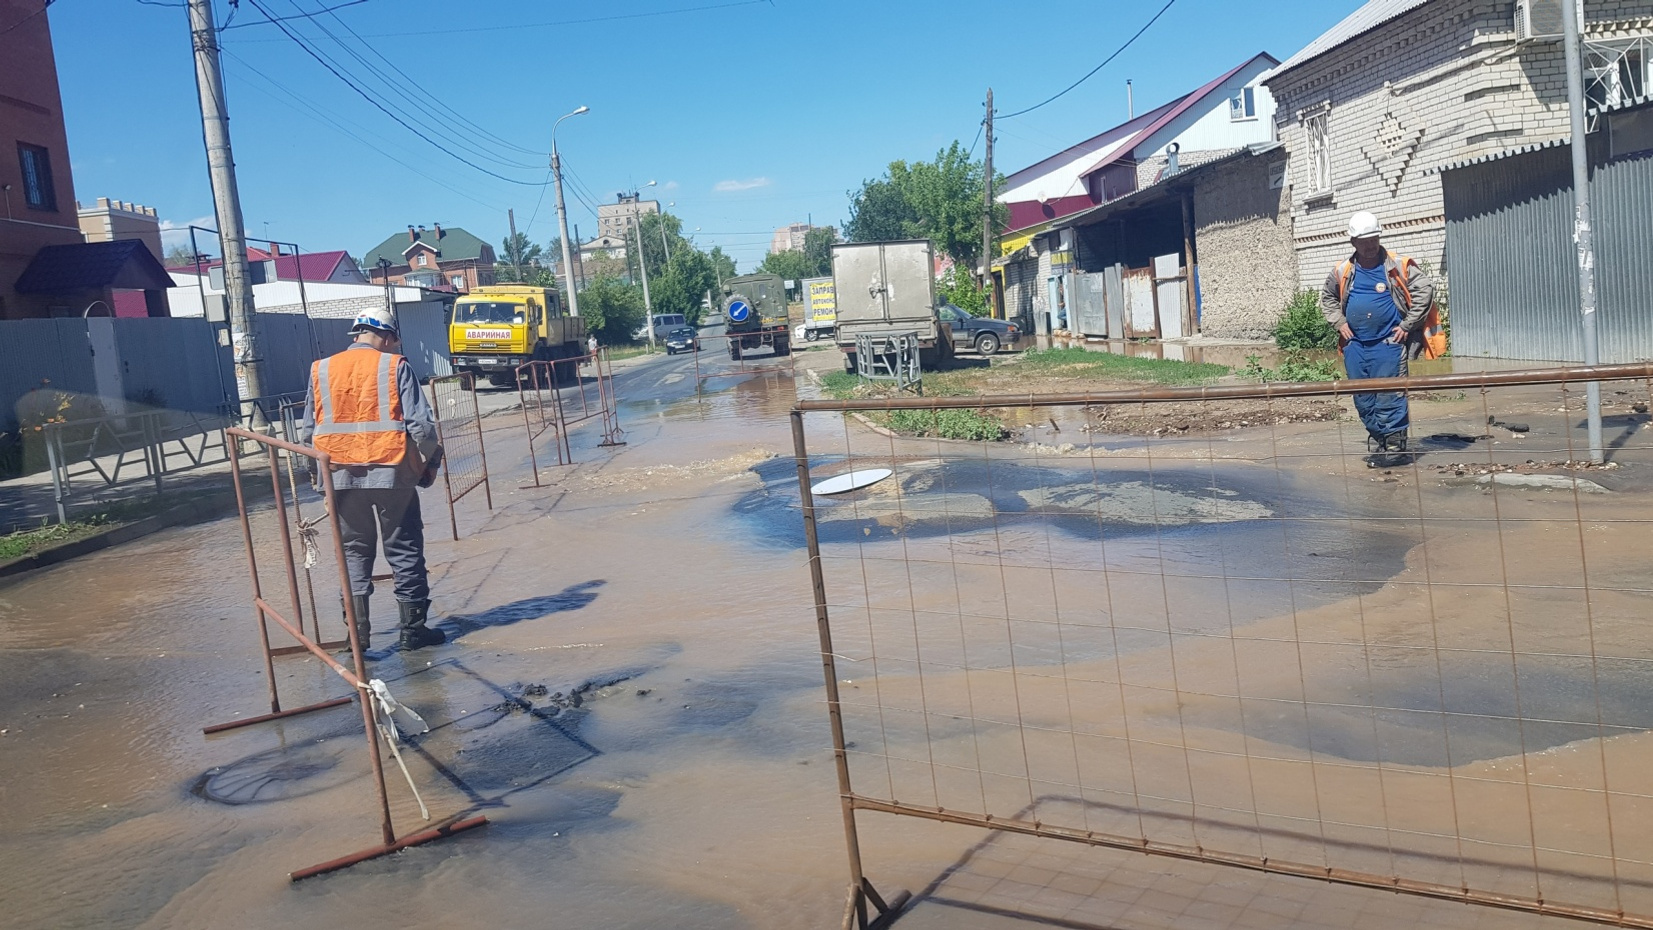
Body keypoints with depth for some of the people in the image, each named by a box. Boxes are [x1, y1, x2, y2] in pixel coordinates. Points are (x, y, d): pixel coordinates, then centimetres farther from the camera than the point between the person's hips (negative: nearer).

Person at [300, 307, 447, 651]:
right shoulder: (395, 367, -4)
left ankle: (357, 632, 12)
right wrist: (430, 461, 6)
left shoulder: (321, 370, 6)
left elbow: (308, 431, 8)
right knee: (405, 550, 7)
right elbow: (421, 425, -10)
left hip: (341, 476, 3)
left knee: (354, 551, 14)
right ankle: (414, 629, 11)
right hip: (391, 472, -3)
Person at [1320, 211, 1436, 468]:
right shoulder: (1343, 272, 8)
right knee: (1363, 400, 8)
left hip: (1388, 343, -4)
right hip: (1355, 345, 5)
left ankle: (1395, 447, -1)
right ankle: (1378, 445, 20)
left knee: (1389, 396, -8)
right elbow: (1327, 298, 23)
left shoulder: (1398, 267, -2)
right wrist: (1339, 323, 9)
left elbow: (1425, 288, -4)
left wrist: (1407, 325, -6)